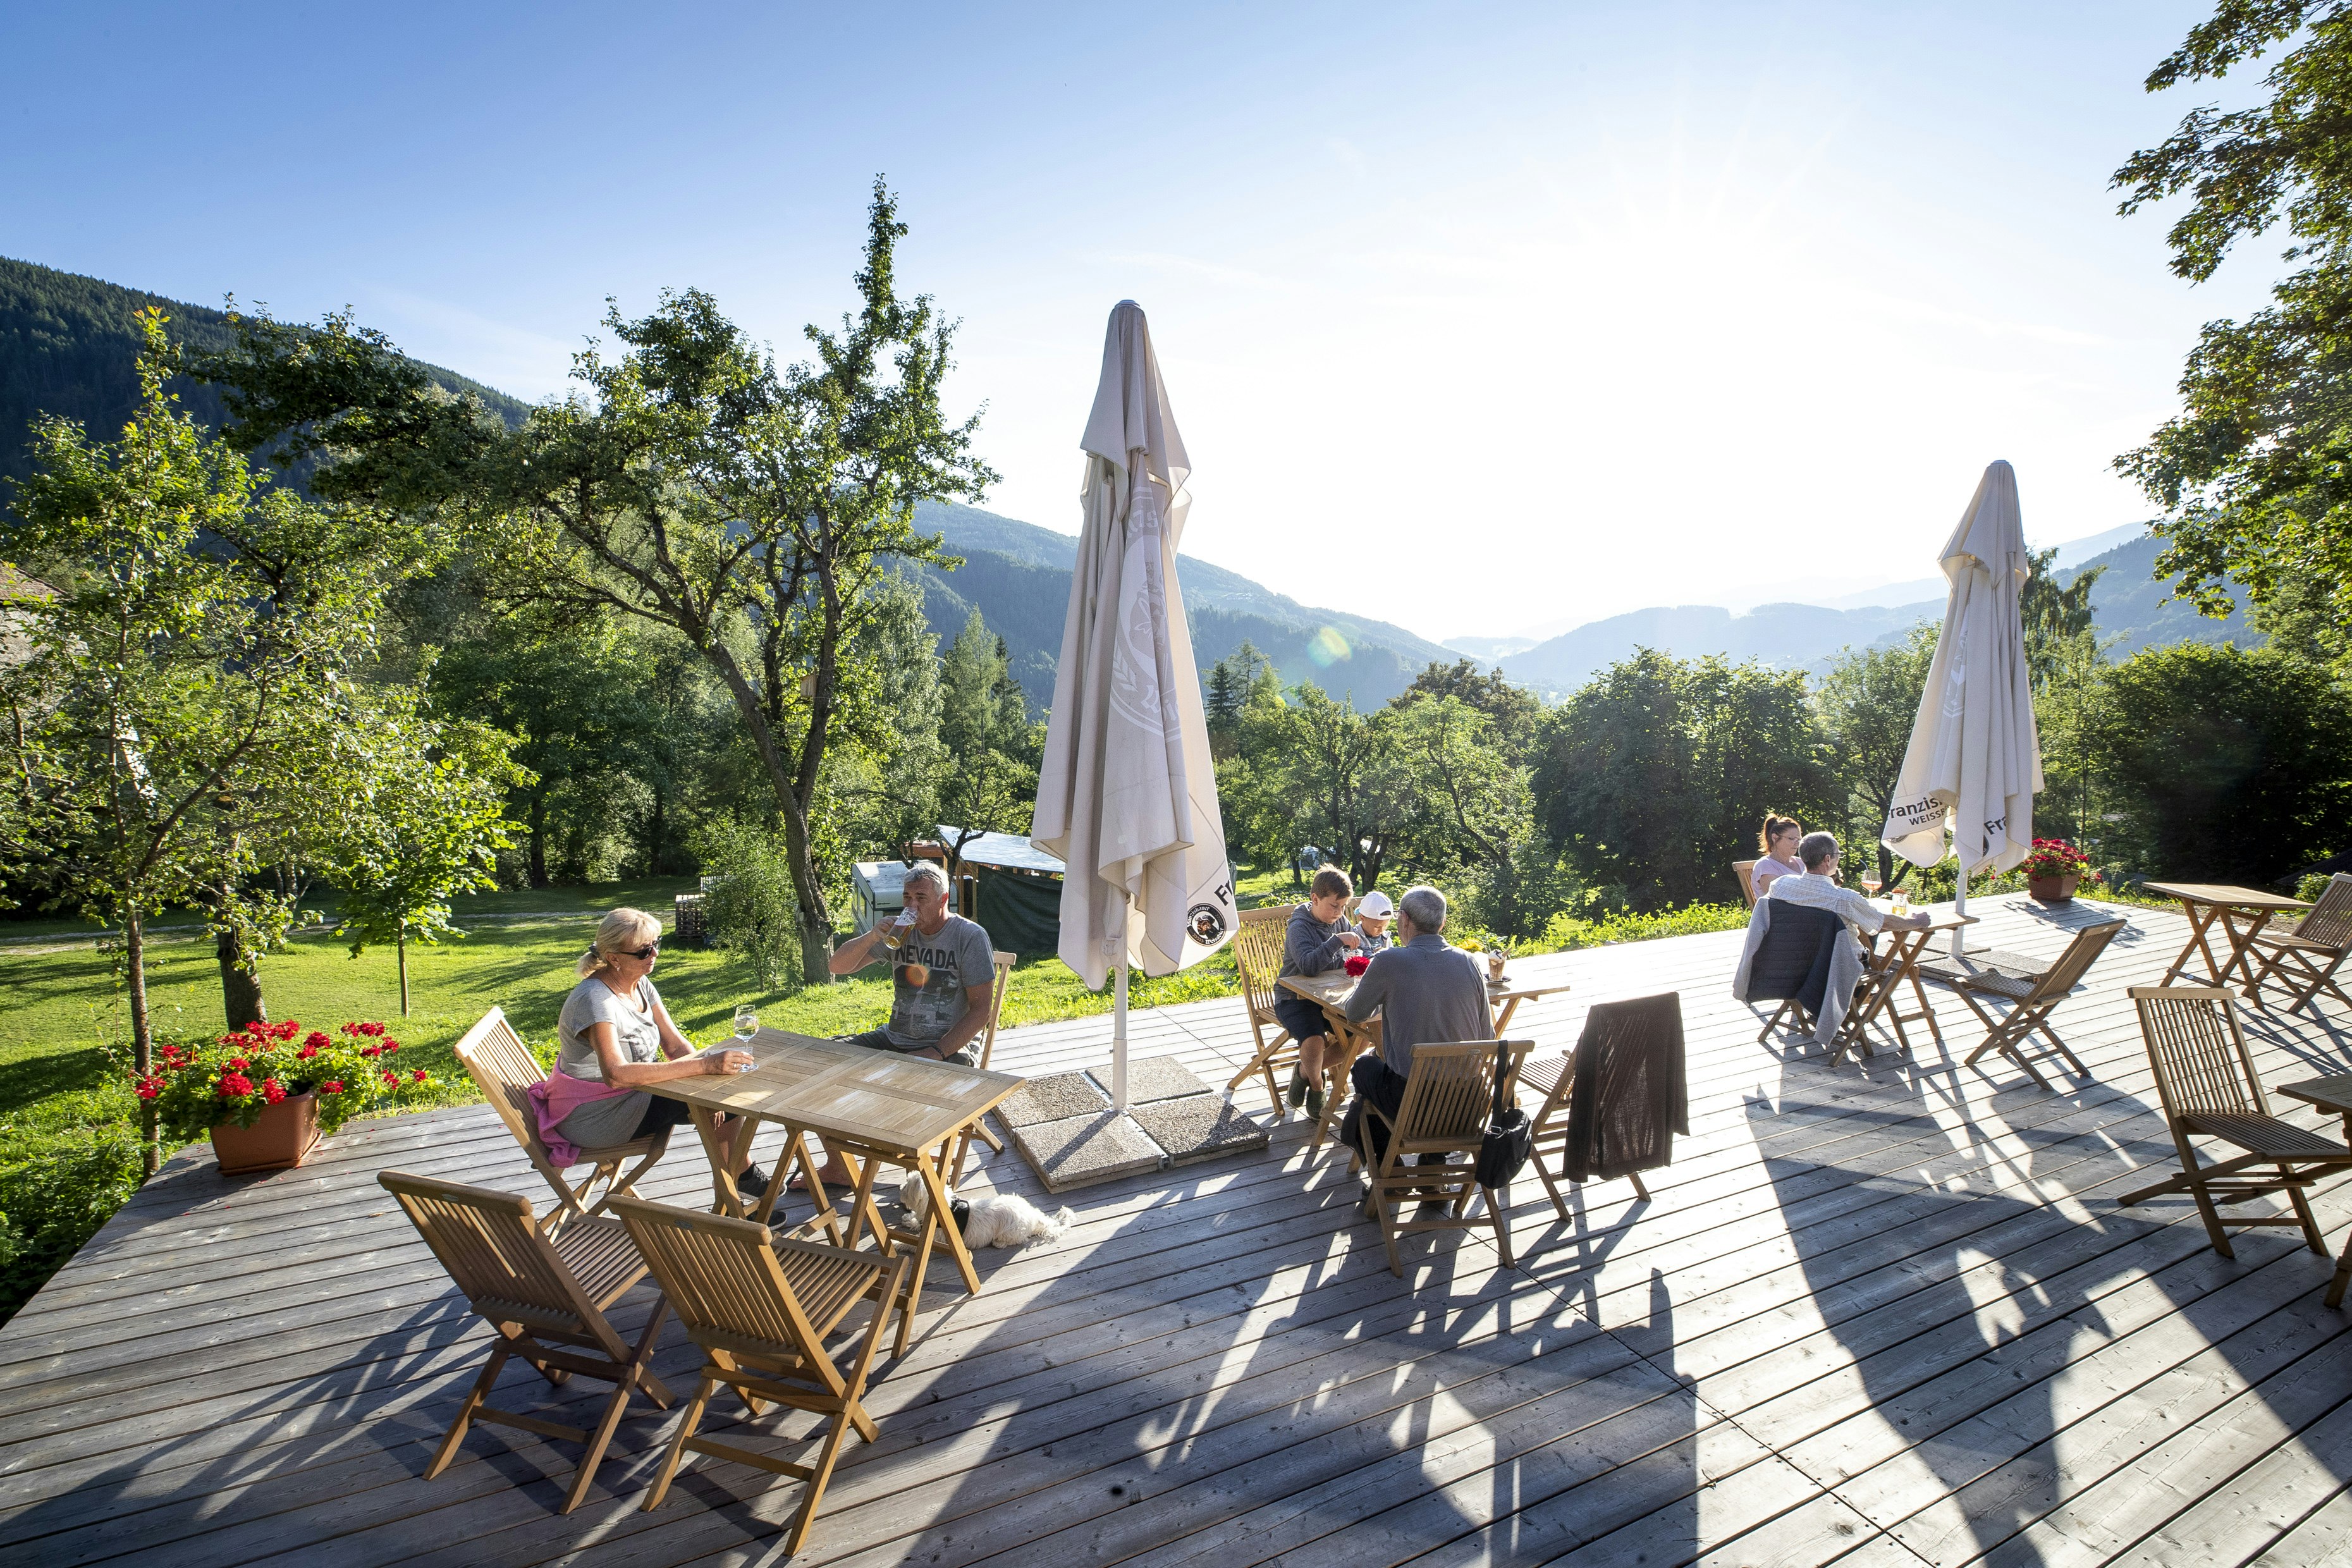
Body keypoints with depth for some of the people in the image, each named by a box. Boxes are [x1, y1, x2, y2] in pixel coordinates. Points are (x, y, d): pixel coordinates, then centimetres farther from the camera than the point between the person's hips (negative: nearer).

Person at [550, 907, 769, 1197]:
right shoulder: (595, 1000, -27)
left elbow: (676, 1046, -1)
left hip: (634, 1093, 9)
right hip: (595, 1120, -9)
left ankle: (742, 1174, 8)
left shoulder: (641, 985, 1)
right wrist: (706, 1065, -44)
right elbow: (617, 1074, -41)